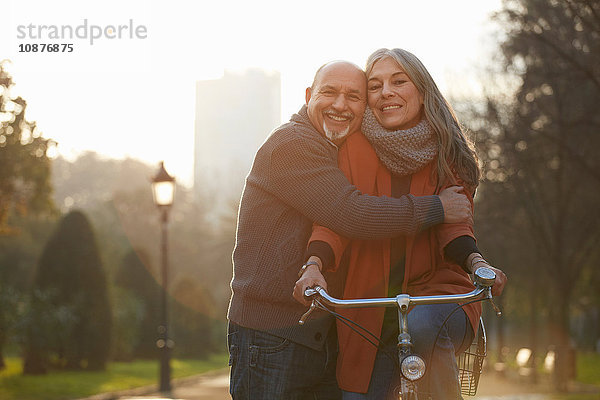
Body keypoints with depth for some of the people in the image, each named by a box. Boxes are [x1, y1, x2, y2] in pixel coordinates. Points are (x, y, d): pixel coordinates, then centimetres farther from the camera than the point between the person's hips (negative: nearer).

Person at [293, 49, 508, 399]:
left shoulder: (447, 156, 4)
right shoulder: (356, 148, 1)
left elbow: (453, 224, -6)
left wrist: (476, 261, -28)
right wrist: (314, 265, -29)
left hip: (438, 291, -1)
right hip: (371, 311, 1)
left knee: (423, 324, -35)